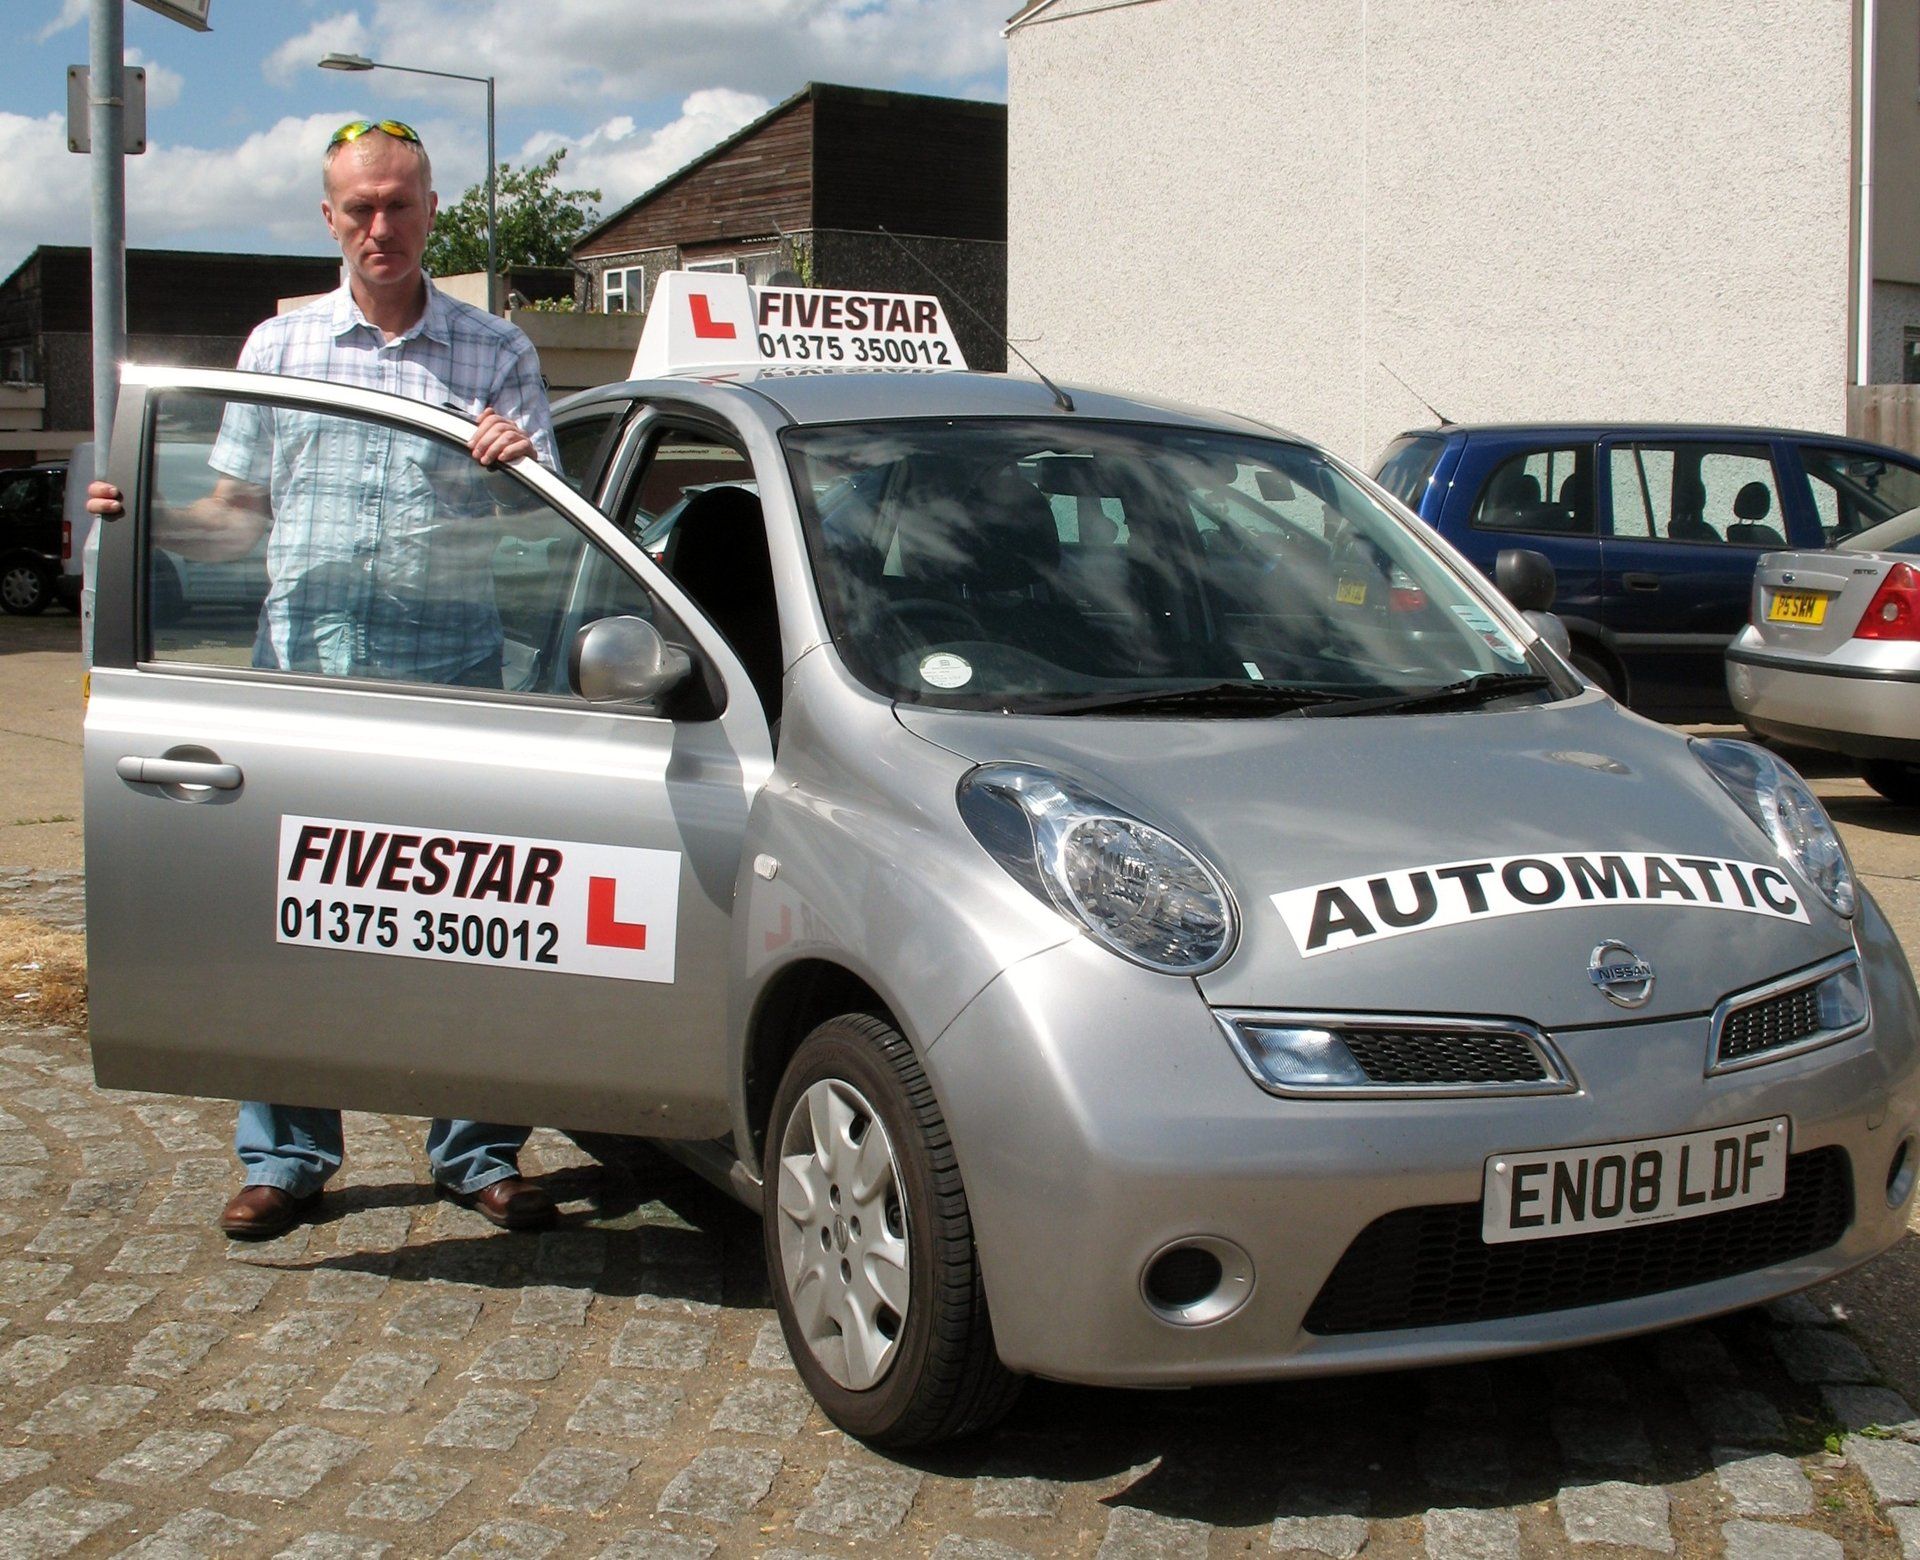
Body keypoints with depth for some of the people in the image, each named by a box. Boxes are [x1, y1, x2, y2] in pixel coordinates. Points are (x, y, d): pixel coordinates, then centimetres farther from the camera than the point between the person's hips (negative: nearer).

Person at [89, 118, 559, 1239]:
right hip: (303, 662, 1)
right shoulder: (278, 346, 14)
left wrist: (520, 467, -15)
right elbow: (239, 518, 17)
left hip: (450, 670, -1)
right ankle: (287, 1156, 12)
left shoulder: (497, 354, 10)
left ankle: (478, 1153, 12)